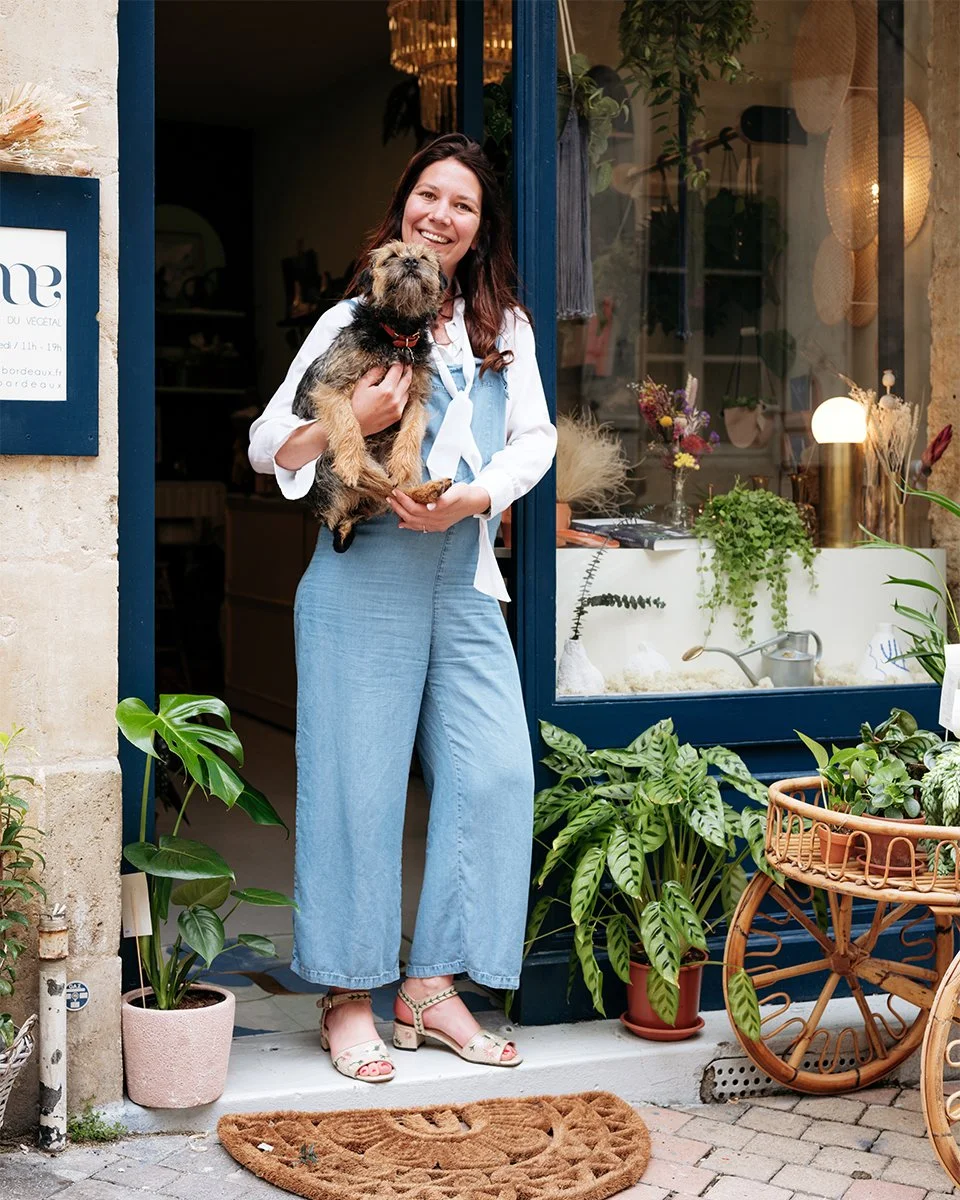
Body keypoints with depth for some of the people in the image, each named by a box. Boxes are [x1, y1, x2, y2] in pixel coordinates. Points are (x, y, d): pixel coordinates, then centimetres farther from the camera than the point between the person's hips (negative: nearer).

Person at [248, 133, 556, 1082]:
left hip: (465, 582, 4)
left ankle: (432, 987, 9)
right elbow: (266, 446, 1)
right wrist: (349, 419, -18)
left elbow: (535, 437, 10)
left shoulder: (505, 326, 14)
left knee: (494, 773, -4)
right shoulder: (351, 322, 4)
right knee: (359, 780, -3)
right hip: (364, 577, -4)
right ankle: (346, 996, 10)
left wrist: (470, 499, -8)